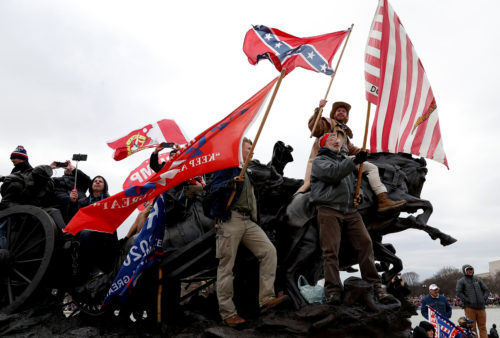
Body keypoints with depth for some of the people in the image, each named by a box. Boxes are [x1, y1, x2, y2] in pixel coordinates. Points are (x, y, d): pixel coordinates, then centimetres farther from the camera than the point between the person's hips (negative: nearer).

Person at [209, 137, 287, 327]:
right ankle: (227, 312, 2)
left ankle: (266, 298, -6)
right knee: (226, 265, -4)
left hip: (248, 221, 8)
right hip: (230, 219, -8)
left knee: (269, 251, -6)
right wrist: (229, 183, -32)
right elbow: (214, 188, -15)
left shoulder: (245, 172, 26)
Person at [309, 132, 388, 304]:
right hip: (329, 210, -5)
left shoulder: (345, 160, 29)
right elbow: (333, 173, -12)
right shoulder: (319, 161, 9)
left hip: (350, 211, 5)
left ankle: (374, 284, -2)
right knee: (331, 250, -10)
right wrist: (354, 161, -19)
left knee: (365, 242, -8)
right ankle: (333, 290, -7)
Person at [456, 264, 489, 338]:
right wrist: (468, 301, -11)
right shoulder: (461, 281, 4)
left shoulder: (478, 280, 18)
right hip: (469, 307, -4)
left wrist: (484, 299, 4)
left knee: (482, 327, 3)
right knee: (472, 327, -2)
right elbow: (459, 293, -5)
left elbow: (486, 290, 19)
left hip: (481, 307, 4)